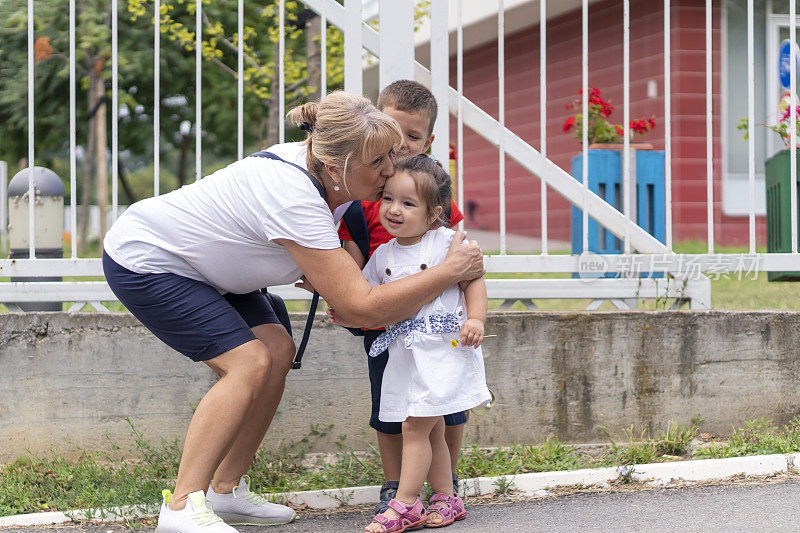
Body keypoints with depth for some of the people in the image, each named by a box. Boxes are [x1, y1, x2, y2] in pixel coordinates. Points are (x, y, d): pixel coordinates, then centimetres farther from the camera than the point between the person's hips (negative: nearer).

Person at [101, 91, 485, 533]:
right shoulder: (296, 203, -36)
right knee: (251, 362, -18)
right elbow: (363, 307, -34)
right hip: (142, 261, -9)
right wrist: (451, 271, -27)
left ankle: (226, 490, 8)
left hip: (196, 263, 9)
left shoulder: (311, 163, -9)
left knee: (278, 350, 0)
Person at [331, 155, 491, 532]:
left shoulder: (447, 242, -5)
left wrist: (476, 318, -16)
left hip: (443, 346, -6)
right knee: (431, 429, 13)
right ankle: (446, 499, 24)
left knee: (415, 427, -9)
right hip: (405, 353, 6)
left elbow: (473, 280, -3)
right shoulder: (382, 255, 9)